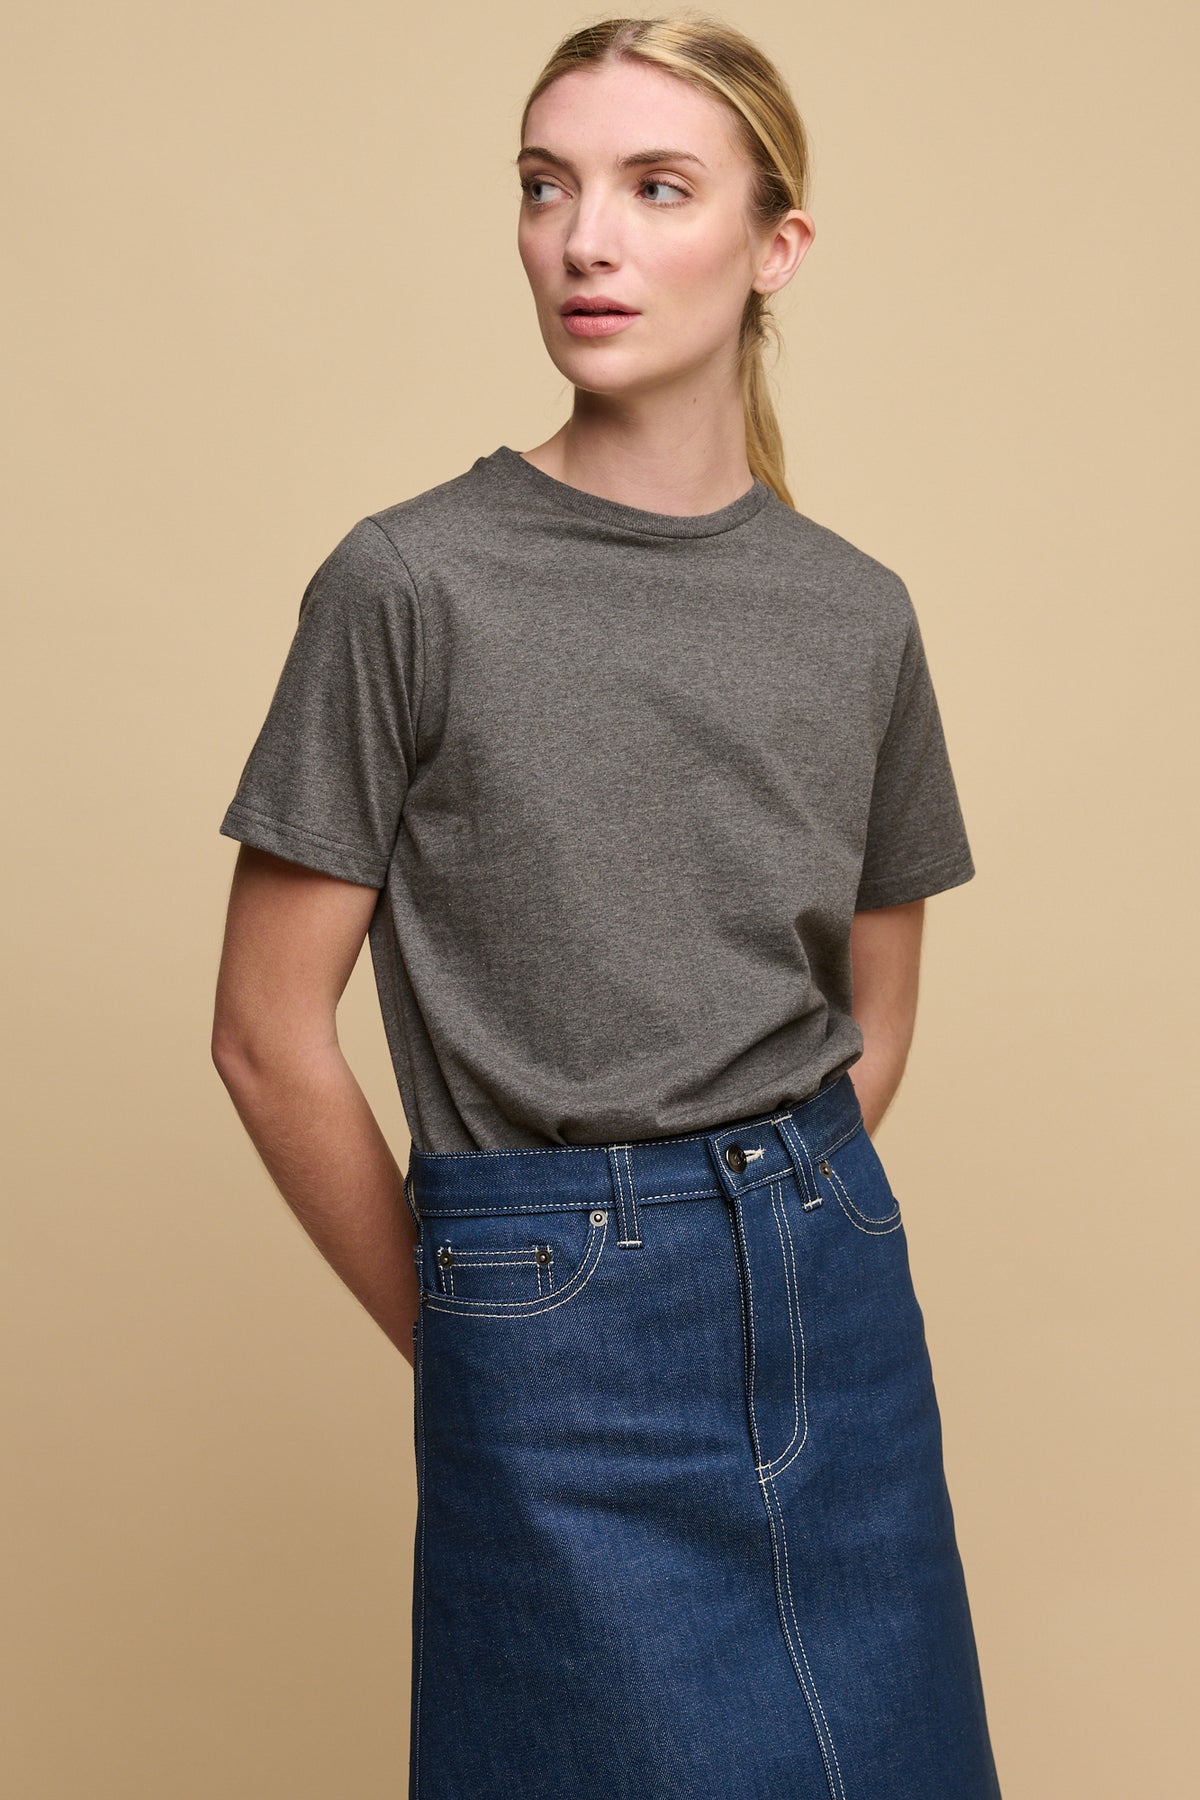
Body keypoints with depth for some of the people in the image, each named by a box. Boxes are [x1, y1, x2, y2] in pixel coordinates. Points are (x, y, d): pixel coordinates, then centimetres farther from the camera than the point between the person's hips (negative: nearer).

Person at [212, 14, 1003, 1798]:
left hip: (837, 1298, 4)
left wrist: (786, 1221, 5)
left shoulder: (859, 613, 4)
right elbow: (271, 1038, -6)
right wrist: (466, 1334, 0)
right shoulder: (412, 581, -9)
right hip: (556, 1326, -4)